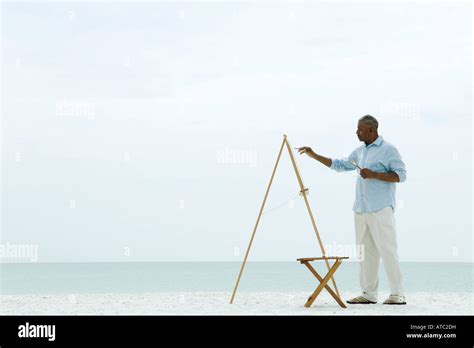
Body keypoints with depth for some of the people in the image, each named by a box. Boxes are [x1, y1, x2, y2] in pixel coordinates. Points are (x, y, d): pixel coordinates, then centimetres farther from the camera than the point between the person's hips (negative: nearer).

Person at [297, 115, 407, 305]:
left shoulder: (388, 150, -4)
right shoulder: (360, 151, 18)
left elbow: (401, 175, -10)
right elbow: (339, 165, 25)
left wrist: (374, 175, -17)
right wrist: (313, 155, 20)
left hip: (381, 209, -8)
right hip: (361, 209, 8)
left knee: (387, 250, -9)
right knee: (365, 252, 6)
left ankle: (397, 294, -8)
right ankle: (369, 294, 10)